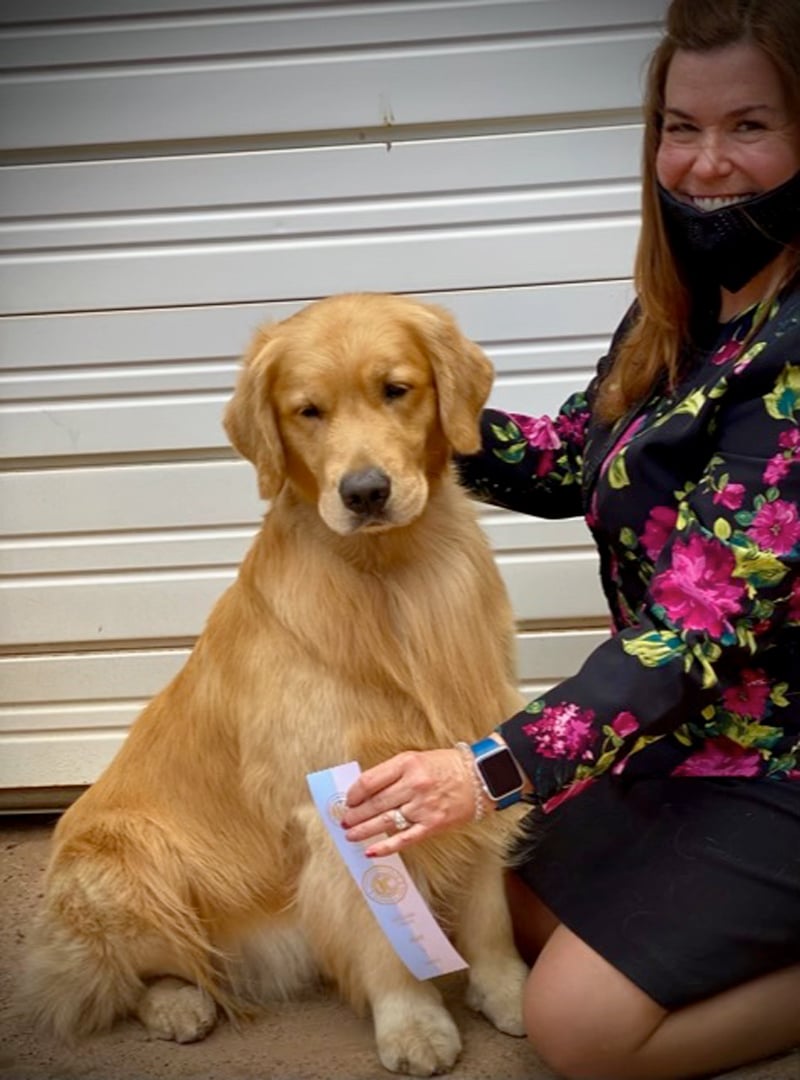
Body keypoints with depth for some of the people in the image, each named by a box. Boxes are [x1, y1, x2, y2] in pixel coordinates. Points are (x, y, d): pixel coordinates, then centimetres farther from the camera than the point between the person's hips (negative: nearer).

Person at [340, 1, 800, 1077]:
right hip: (686, 732, 9)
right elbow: (576, 461, 12)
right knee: (519, 902, 17)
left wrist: (493, 770, -37)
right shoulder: (682, 310, 0)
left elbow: (704, 618, -31)